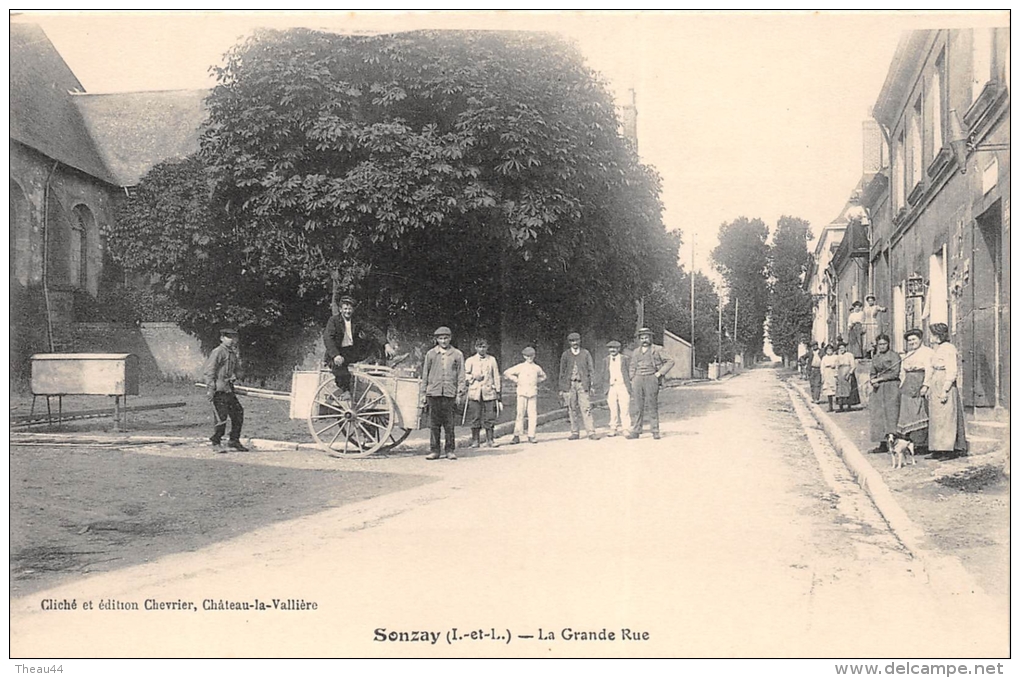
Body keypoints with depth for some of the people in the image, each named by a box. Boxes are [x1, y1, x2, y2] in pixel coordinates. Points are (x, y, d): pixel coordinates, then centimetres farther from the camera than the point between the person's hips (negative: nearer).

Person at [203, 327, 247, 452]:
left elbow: (238, 370, 26)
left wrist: (235, 376, 2)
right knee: (221, 416, -9)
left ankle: (234, 441, 19)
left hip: (229, 389, 8)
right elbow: (209, 371, -13)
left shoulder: (233, 353, 16)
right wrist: (210, 389, -18)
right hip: (218, 389, -8)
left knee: (238, 413, 8)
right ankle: (216, 443, 4)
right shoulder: (217, 352, -9)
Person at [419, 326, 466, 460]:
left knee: (450, 424, 0)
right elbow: (425, 375, 12)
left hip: (450, 394, -1)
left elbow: (461, 375, 7)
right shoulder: (430, 354, 9)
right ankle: (434, 450, 9)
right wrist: (423, 394, 7)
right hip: (433, 393, 1)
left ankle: (450, 450, 9)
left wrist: (459, 394, -1)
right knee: (434, 424, 2)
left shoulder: (457, 354, 8)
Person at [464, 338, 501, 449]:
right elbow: (464, 375, 10)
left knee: (490, 417, -2)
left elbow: (496, 376, 13)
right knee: (475, 417, -2)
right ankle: (475, 441, 4)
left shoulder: (492, 360, 12)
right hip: (474, 393, 0)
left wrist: (498, 391, 9)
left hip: (489, 392, 1)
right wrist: (473, 377, -8)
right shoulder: (470, 360, 9)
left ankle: (490, 440, 5)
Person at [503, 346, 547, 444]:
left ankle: (531, 436, 2)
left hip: (533, 393, 2)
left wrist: (537, 382, 13)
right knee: (520, 414, -5)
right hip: (522, 393, -2)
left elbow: (543, 376, 29)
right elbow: (506, 373, 5)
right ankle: (517, 436, -2)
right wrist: (516, 380, 1)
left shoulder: (537, 368, 10)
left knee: (533, 414, -2)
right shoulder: (520, 367, 3)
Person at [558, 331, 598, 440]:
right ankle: (575, 432, 9)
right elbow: (562, 372, 10)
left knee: (586, 408, -8)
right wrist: (561, 389, 6)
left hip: (583, 384, -1)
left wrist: (592, 386, -1)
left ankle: (591, 432, -8)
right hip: (569, 385, 1)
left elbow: (591, 370, 7)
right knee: (572, 410, 1)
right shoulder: (566, 355, 8)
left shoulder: (585, 353, 7)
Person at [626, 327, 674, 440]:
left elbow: (670, 361, 2)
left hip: (651, 379, -3)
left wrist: (660, 372, -6)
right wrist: (632, 381, 10)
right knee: (636, 406, -1)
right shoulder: (635, 352, 15)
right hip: (638, 380, 4)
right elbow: (632, 368, 22)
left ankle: (655, 431, 2)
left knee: (652, 406, -2)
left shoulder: (656, 350, 2)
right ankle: (635, 431, 1)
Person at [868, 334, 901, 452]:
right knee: (878, 415, 2)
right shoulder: (875, 358, 15)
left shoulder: (894, 355, -3)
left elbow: (895, 373, -10)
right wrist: (873, 381, -2)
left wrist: (879, 379, -9)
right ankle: (882, 444, 5)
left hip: (891, 388, -6)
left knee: (891, 414, -9)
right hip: (878, 389, 6)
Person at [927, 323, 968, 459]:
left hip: (945, 387, -10)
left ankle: (950, 450, -4)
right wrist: (930, 388, 18)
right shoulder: (938, 350, 17)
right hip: (936, 387, 10)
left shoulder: (948, 349, -12)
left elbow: (951, 372, -18)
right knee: (936, 419, 8)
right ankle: (939, 450, 10)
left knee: (946, 418, -7)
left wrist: (944, 390, -22)